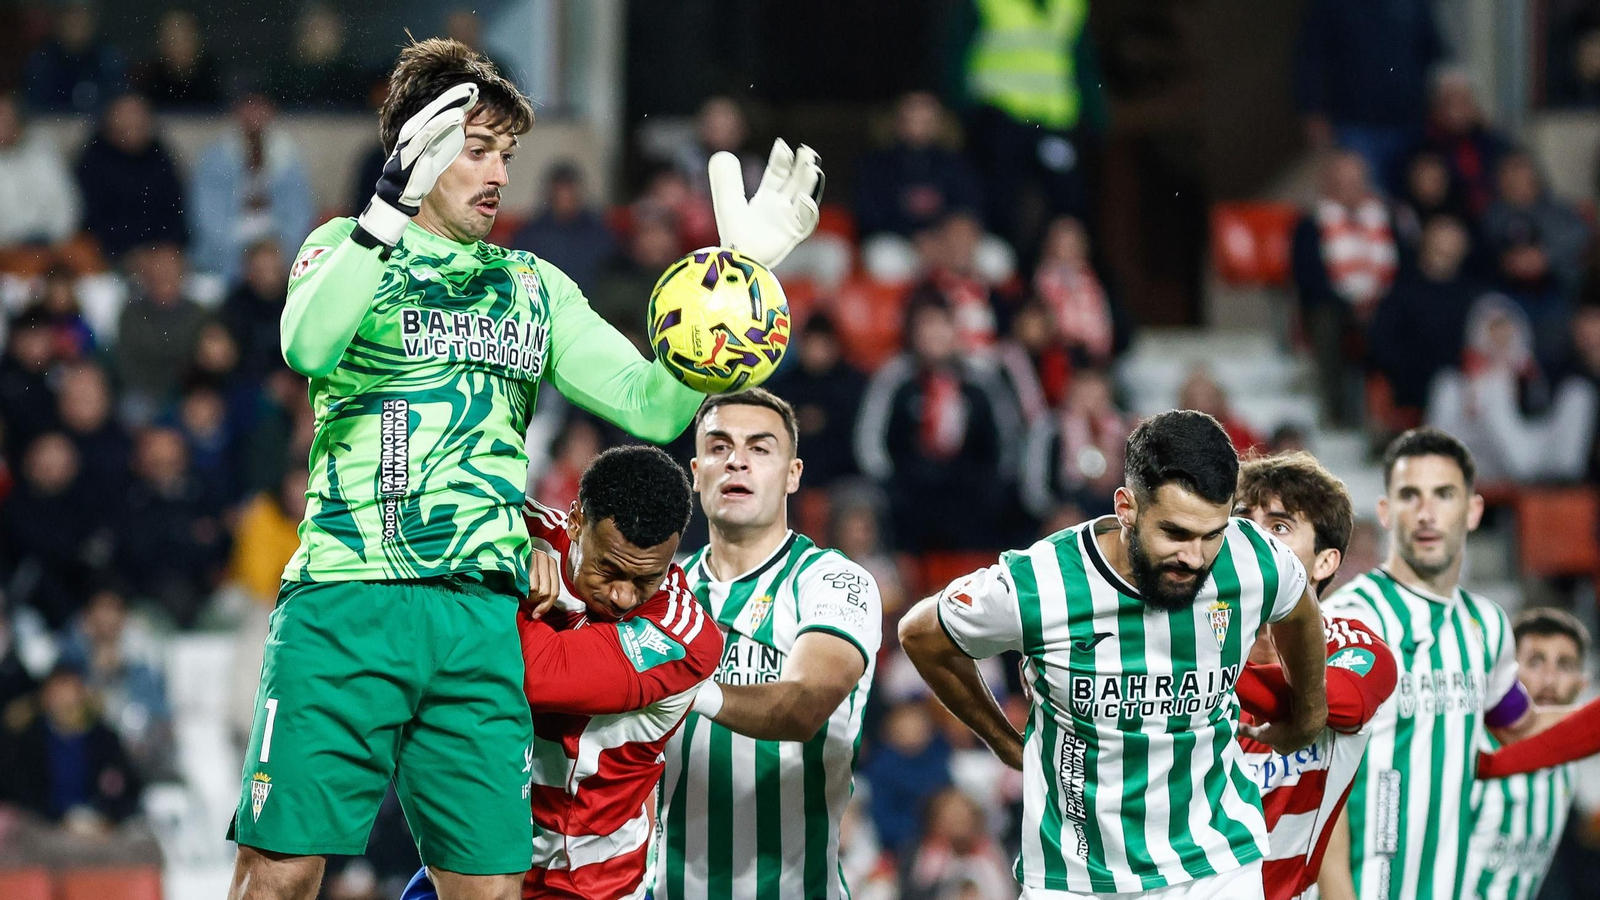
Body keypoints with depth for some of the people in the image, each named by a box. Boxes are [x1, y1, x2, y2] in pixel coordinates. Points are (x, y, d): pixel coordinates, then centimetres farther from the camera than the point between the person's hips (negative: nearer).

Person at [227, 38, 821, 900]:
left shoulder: (535, 288, 20)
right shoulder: (347, 246, 6)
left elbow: (653, 405, 12)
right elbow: (307, 346, -16)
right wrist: (392, 202, -23)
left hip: (482, 615, 4)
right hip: (347, 602, -4)